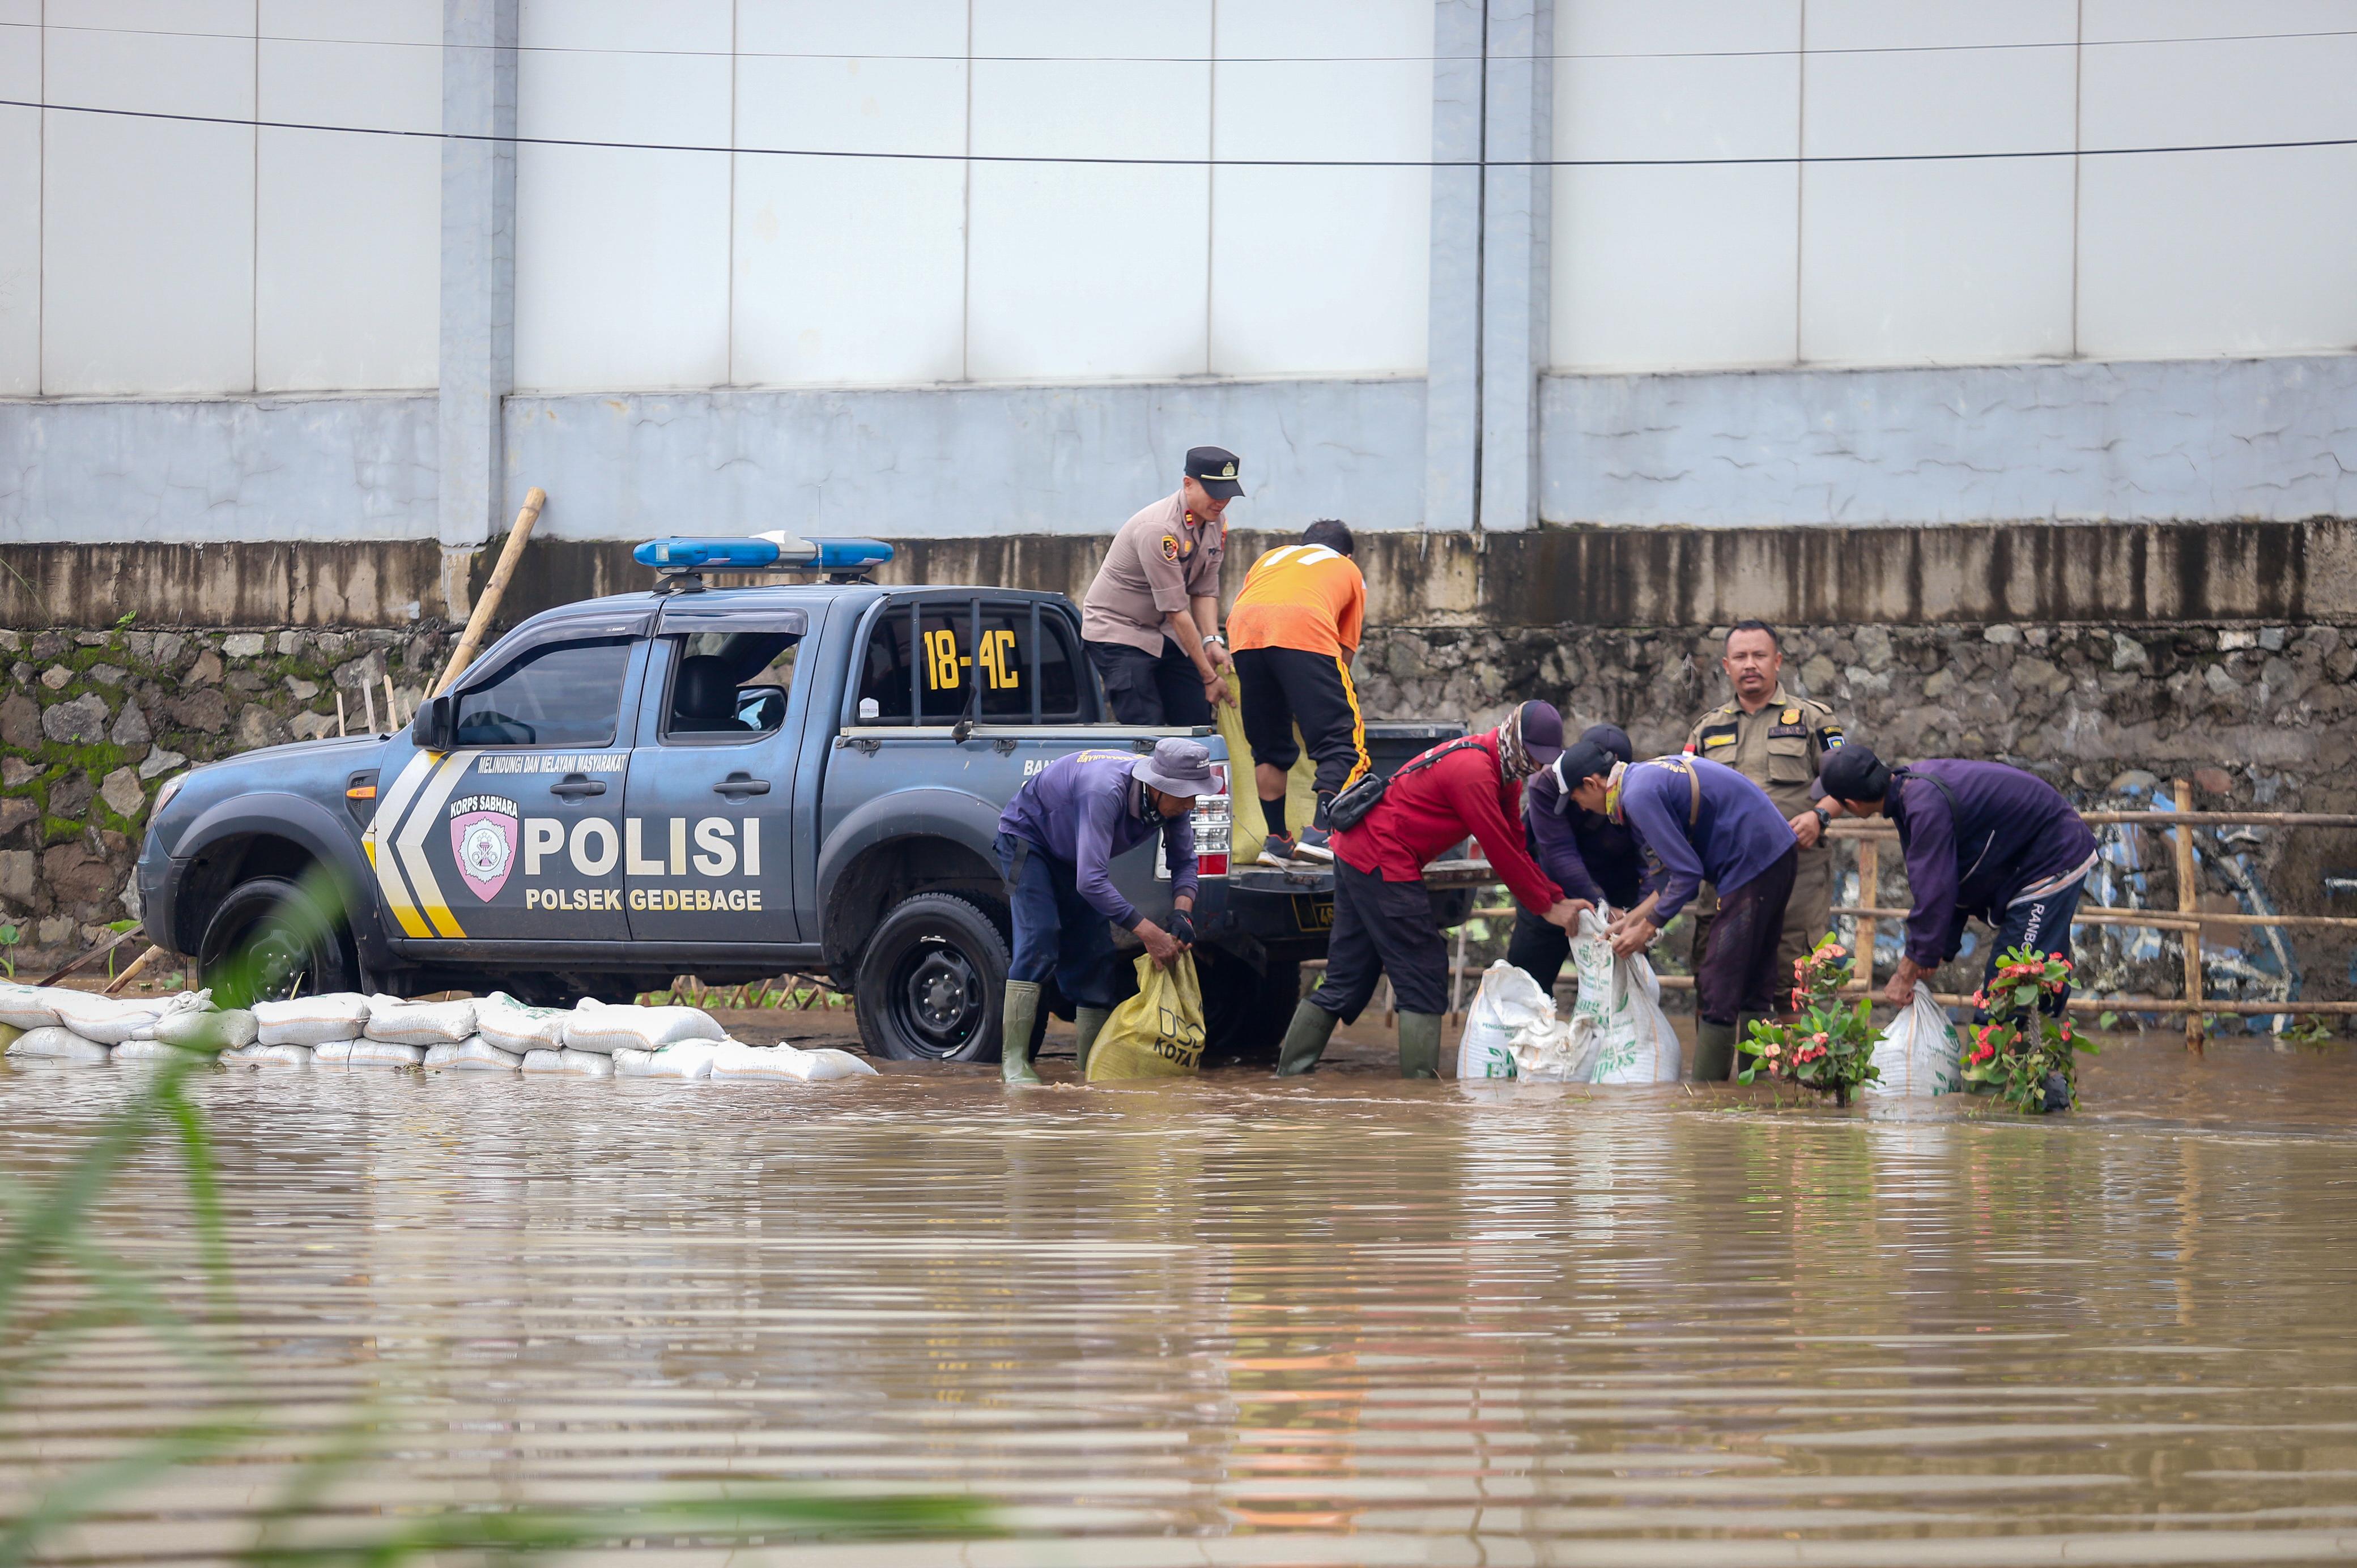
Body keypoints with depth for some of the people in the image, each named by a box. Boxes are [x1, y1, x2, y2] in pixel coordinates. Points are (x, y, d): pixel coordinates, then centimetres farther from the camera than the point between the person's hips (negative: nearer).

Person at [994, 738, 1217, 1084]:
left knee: (1096, 958, -2)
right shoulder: (1107, 791, -44)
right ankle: (1014, 1062, -23)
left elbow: (1184, 862, -5)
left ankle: (1093, 1068, 2)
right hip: (1027, 834, -7)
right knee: (1039, 940, -23)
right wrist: (1148, 932, -46)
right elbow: (1092, 882, -47)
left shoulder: (1171, 799, -20)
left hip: (1072, 855, 7)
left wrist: (1181, 913, -25)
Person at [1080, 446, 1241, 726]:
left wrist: (1213, 641, -18)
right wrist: (1209, 676, -24)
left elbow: (1205, 591, 0)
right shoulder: (1159, 529, -29)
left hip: (1164, 634, 8)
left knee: (1198, 722, -1)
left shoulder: (1216, 522, -2)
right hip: (1117, 630, -8)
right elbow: (1176, 610, -27)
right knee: (1146, 727, -19)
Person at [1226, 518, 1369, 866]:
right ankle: (1320, 832, -14)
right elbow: (1346, 650, 27)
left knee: (1269, 746, 18)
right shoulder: (1348, 570, 33)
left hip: (1243, 627, 4)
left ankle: (1276, 839, 15)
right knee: (1342, 741, 0)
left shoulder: (1272, 557, 40)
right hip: (1305, 628, -4)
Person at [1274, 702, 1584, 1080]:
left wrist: (1558, 896, 6)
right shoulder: (1473, 771, -19)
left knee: (1347, 982, 11)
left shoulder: (1503, 774, 13)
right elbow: (1501, 851, -18)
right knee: (1424, 978, -6)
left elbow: (1515, 845, 14)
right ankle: (1421, 1080, -6)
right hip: (1383, 863, -10)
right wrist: (1548, 906, -10)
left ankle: (1289, 1076, 12)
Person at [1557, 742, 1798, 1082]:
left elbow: (1687, 873, -16)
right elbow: (1677, 868, 19)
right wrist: (1633, 919, 19)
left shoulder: (1639, 796, -15)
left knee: (1718, 990, -8)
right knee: (1752, 984, 14)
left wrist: (1646, 929, -6)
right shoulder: (1646, 776, 16)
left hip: (1753, 861, -10)